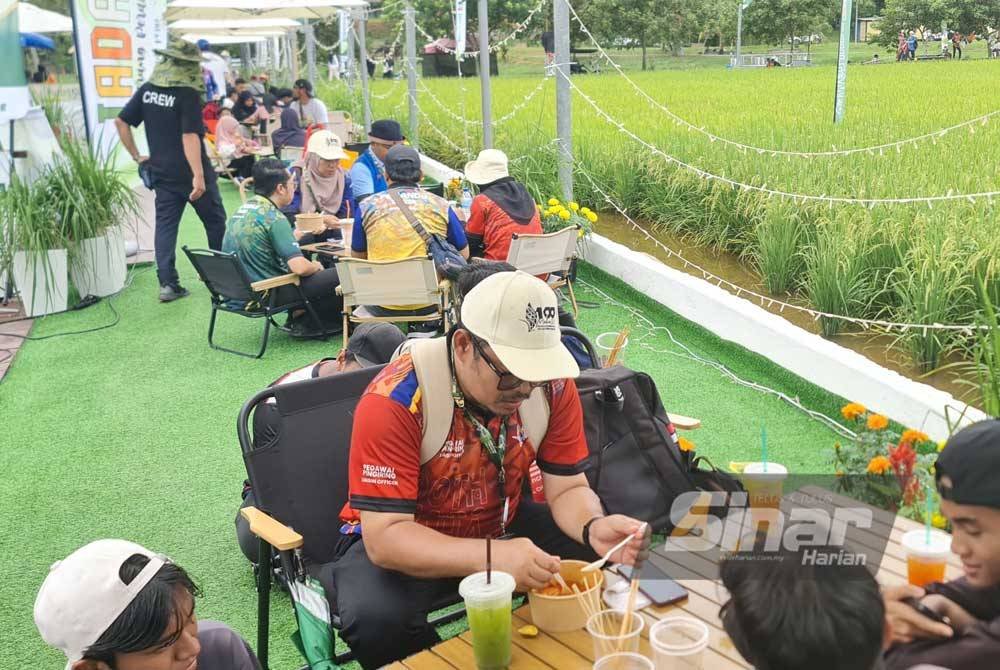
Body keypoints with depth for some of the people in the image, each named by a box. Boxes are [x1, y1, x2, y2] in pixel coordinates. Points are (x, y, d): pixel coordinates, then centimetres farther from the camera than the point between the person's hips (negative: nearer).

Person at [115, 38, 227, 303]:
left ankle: (168, 284, 1)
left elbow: (121, 122, 6)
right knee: (216, 223, 12)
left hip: (162, 172, 5)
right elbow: (190, 136, -23)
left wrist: (137, 156, 12)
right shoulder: (188, 94, -15)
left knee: (165, 226, 7)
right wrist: (199, 175, -26)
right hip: (190, 173, -5)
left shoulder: (147, 90, 4)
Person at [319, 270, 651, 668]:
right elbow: (385, 537, -32)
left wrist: (594, 528, -32)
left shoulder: (552, 384, -15)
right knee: (377, 620, -34)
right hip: (404, 541, -4)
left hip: (502, 525, 5)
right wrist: (491, 557, -48)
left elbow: (568, 488, -7)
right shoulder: (394, 401, -30)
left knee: (605, 560, -13)